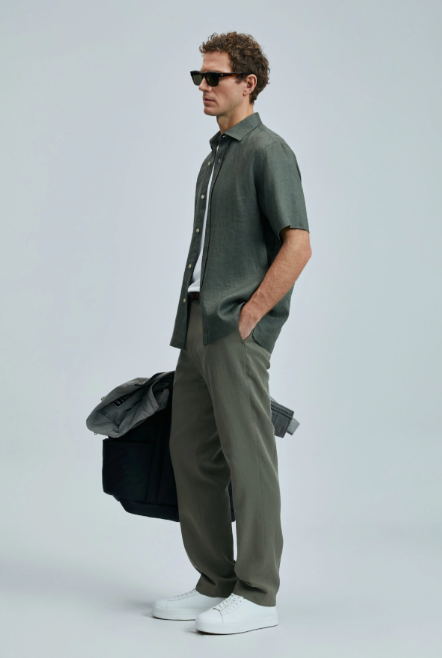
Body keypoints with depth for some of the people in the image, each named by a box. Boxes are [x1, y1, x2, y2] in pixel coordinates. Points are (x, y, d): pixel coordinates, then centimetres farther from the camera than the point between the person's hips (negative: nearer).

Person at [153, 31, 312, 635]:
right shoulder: (215, 157, 21)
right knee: (192, 454, 10)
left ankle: (257, 594, 2)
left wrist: (250, 315, -16)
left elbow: (298, 246, -15)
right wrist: (195, 321, 17)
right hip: (197, 323, 9)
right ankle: (216, 584, 19)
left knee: (247, 457, -5)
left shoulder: (268, 151, -6)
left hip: (238, 326, -9)